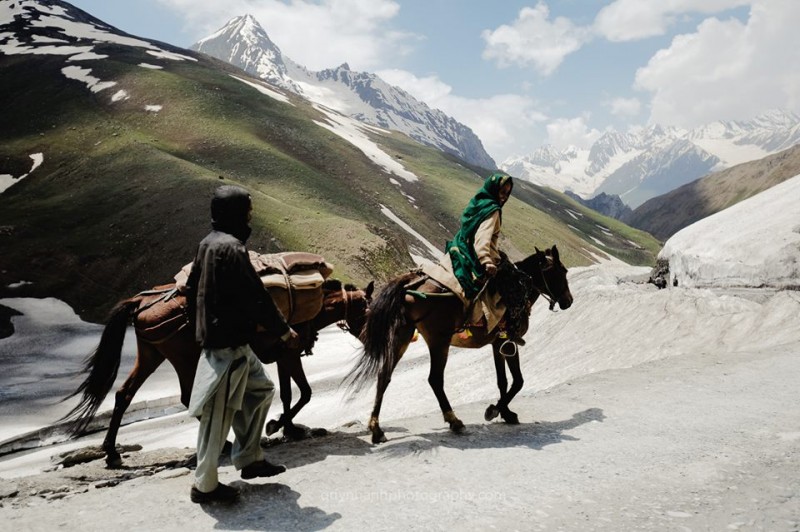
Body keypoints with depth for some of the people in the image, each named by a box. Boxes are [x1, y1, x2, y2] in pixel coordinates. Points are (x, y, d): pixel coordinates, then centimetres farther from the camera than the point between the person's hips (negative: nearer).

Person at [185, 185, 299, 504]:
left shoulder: (208, 244, 10)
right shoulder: (231, 247, -20)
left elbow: (192, 290, 17)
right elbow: (255, 296, -20)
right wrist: (283, 330, -9)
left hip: (214, 332, 10)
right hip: (228, 343, -10)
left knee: (261, 390, 21)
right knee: (219, 412, 1)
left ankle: (249, 459, 29)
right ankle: (205, 485, 14)